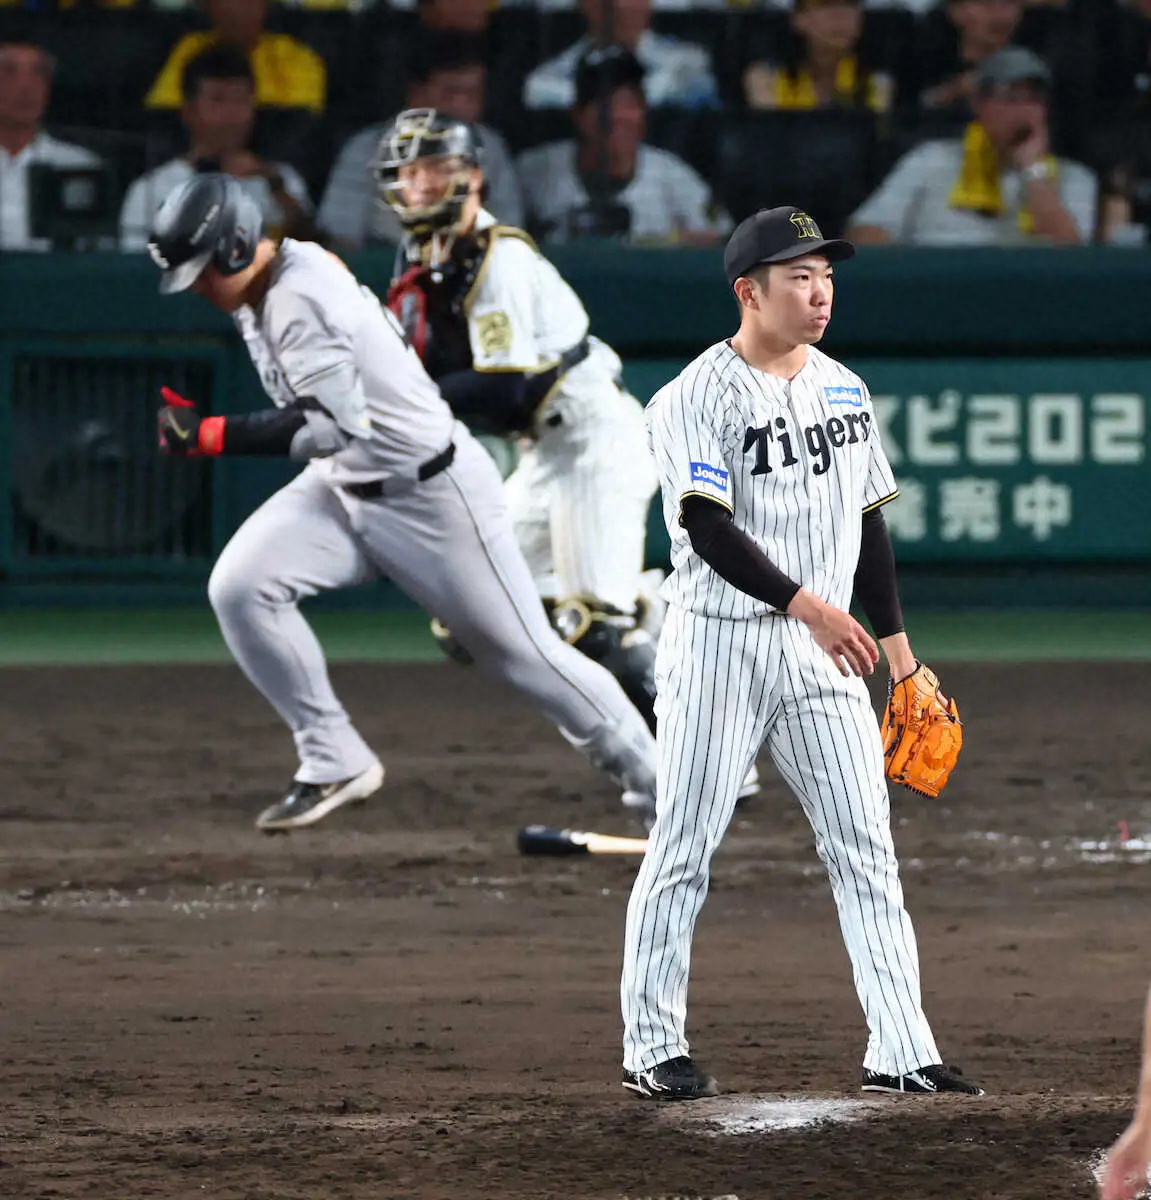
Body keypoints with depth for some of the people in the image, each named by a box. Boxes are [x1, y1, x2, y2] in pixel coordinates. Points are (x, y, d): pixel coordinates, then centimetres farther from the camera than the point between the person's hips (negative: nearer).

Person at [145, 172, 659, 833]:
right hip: (344, 488, 9)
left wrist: (211, 434, -33)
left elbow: (332, 426, -32)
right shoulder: (265, 288, 2)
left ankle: (651, 779, 17)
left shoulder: (299, 300, -27)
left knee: (525, 653, 0)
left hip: (433, 497, -9)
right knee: (238, 587, -11)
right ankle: (335, 762, -5)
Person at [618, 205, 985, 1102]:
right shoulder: (696, 398, -10)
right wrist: (806, 606, -30)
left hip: (823, 649, 6)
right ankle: (652, 1049, 9)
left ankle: (900, 1052, 1)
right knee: (685, 846, 0)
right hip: (719, 643, -6)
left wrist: (898, 649, 15)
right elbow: (710, 531, -20)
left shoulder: (844, 390, 12)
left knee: (866, 845, 1)